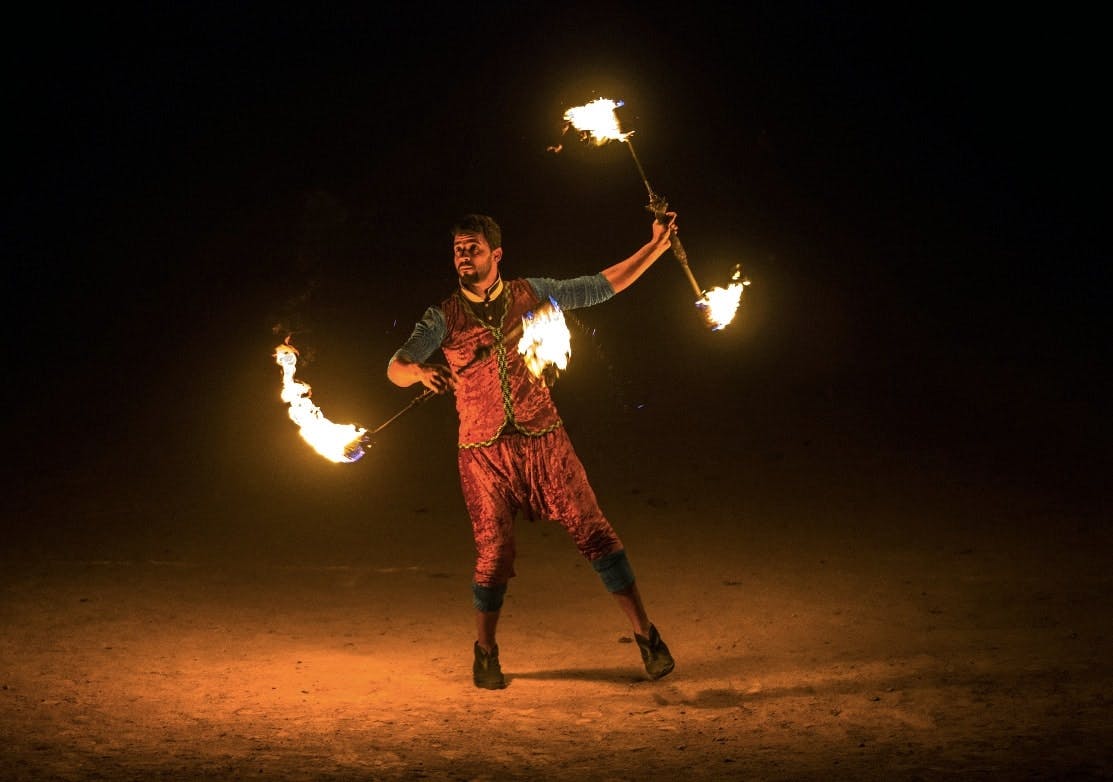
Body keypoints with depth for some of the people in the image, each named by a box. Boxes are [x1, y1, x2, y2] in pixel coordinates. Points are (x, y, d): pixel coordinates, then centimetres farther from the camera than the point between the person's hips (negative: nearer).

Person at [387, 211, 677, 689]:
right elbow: (395, 369, -3)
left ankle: (646, 634, 3)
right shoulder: (444, 317, 2)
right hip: (483, 451, 0)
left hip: (543, 439, 1)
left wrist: (656, 246, 5)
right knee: (494, 551, -1)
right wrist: (419, 371, -27)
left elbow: (603, 286, 11)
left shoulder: (530, 294, 5)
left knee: (592, 530, -5)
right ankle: (485, 653, 21)